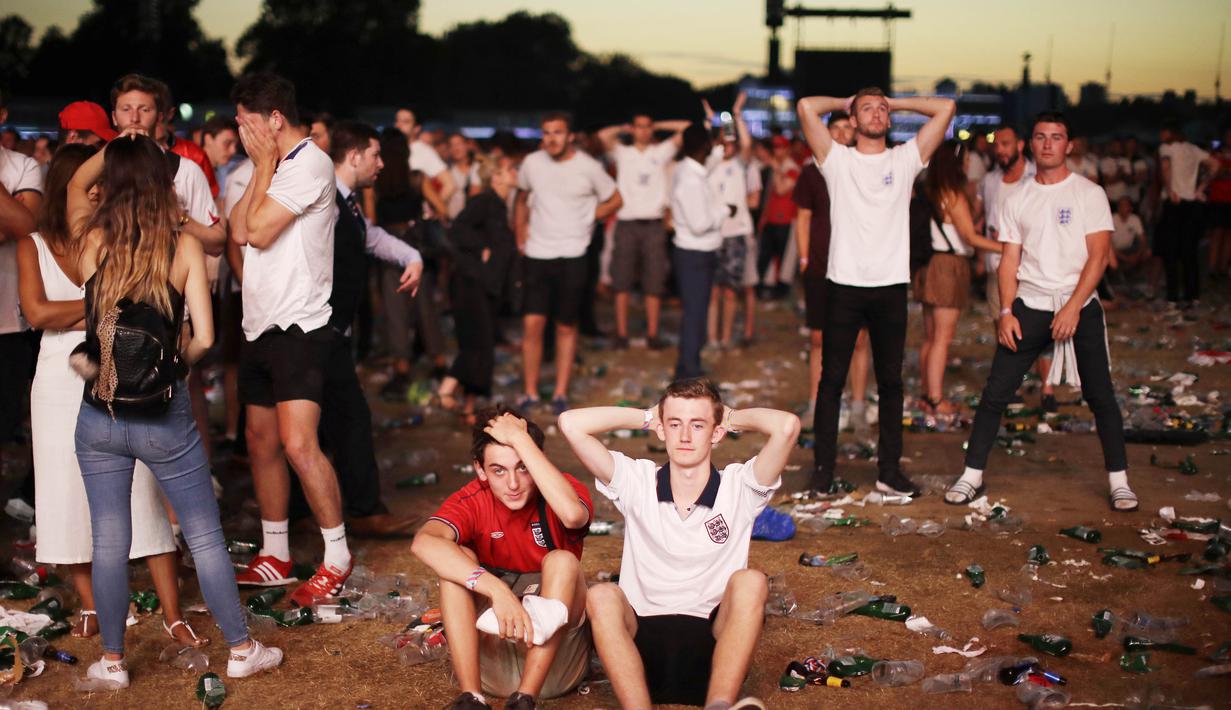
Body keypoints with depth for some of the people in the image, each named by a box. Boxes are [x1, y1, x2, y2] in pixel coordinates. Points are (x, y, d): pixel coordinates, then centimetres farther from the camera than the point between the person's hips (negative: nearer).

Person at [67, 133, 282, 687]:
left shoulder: (92, 240, -3)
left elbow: (76, 185, 20)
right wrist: (176, 365, 7)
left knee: (109, 542, 12)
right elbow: (204, 337, -12)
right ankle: (241, 650, 20)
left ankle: (112, 661, 23)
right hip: (163, 415, -2)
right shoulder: (184, 245, -8)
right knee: (205, 537, 10)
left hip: (99, 417, 2)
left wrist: (115, 146, 15)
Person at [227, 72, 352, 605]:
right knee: (262, 441, 13)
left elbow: (260, 230, -18)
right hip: (260, 323, 10)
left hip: (299, 325, -10)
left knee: (298, 444, -18)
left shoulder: (309, 163, -13)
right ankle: (275, 556, 23)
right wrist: (263, 166, 2)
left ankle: (336, 557, -6)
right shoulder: (270, 168, 17)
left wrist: (264, 164, -8)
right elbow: (240, 230, 6)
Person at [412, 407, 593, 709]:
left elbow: (573, 514, -37)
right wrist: (497, 590, -44)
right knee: (457, 559, -19)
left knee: (562, 561, -25)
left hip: (554, 660, -1)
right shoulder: (472, 501, -9)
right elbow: (424, 542, -32)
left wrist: (520, 439, -30)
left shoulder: (561, 490, -9)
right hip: (488, 653, 1)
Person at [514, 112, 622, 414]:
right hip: (537, 254, 2)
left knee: (567, 327, 6)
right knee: (532, 323, -5)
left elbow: (615, 200, 7)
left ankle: (561, 393, 15)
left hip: (572, 256, -1)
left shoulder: (588, 168, -6)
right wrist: (520, 234, 10)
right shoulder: (532, 163, 1)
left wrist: (588, 219, 0)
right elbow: (521, 199, 18)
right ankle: (530, 391, 7)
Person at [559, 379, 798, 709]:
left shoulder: (738, 487, 2)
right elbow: (570, 424, -4)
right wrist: (647, 417, 8)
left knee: (750, 582, -28)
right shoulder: (637, 482, 5)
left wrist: (732, 417, 4)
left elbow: (787, 426, -16)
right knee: (601, 597, -29)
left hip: (715, 641, 0)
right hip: (642, 639, 1)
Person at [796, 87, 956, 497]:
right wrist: (844, 103, 10)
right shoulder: (836, 159, 4)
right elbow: (807, 107, -7)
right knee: (832, 379, 5)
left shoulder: (905, 159, 8)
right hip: (844, 284, -2)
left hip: (891, 286, 2)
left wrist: (897, 103, 13)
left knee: (891, 382, 8)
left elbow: (946, 107, 4)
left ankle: (890, 470, 15)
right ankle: (823, 467, 13)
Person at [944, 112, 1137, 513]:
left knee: (1100, 396, 0)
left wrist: (1073, 308, -16)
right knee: (995, 393, -1)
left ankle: (1118, 481, 12)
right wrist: (1007, 311, -4)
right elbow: (1009, 261, 9)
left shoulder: (1089, 194, 0)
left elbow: (1098, 255, -6)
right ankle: (972, 476, 7)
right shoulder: (1018, 200, 10)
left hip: (1080, 308, -2)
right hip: (1028, 307, 2)